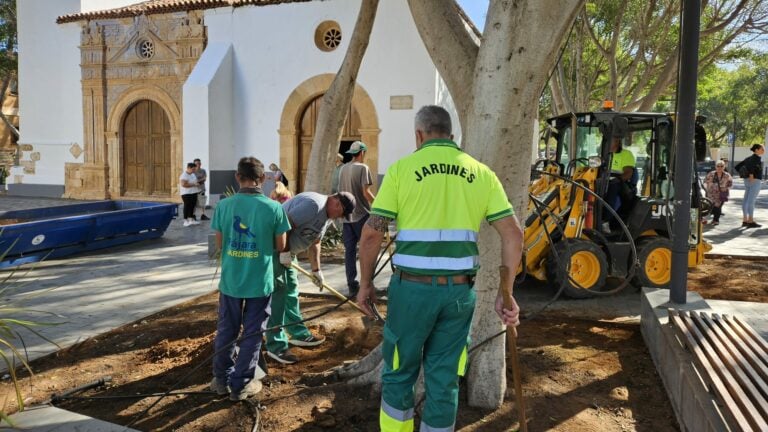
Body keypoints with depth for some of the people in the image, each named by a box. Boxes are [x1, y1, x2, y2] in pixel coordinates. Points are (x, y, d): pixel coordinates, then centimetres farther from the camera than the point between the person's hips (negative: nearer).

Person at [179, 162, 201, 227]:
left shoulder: (193, 174, 14)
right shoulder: (184, 175, -16)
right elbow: (184, 184, -25)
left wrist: (197, 183, 8)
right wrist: (193, 184, -22)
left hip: (194, 192, 9)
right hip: (186, 193, -9)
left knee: (192, 206, 11)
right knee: (187, 206, -4)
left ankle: (191, 220, 19)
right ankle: (186, 221, 3)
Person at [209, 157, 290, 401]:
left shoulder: (223, 206, -7)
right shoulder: (274, 208, -12)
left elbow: (219, 245, 2)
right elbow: (280, 246, -3)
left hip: (230, 280, 2)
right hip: (260, 282, -2)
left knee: (226, 330, 18)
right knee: (252, 334, 11)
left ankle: (221, 379, 31)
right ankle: (240, 384, 19)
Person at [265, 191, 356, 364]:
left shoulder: (328, 216, 10)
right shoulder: (314, 204, -24)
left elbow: (314, 242, 18)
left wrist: (316, 270, 17)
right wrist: (284, 251, -23)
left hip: (288, 249, 11)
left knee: (291, 290, 16)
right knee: (278, 293, -9)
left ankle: (298, 333, 27)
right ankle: (275, 346, -4)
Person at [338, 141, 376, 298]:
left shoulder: (343, 169, 10)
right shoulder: (362, 168, -9)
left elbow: (341, 190, 13)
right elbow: (366, 192, -16)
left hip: (346, 215, 6)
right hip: (361, 214, -6)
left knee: (349, 250, 6)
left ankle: (352, 286, 8)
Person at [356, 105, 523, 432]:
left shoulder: (402, 168, -2)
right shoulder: (480, 172, 6)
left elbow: (372, 233, -6)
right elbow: (513, 235, 1)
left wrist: (365, 283, 6)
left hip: (413, 287, -2)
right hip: (459, 290, 3)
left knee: (398, 374, 16)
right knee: (444, 379, 15)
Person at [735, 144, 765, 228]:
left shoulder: (749, 158, 14)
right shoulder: (757, 158, -10)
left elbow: (737, 166, 16)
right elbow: (750, 165, -31)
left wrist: (744, 175, 12)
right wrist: (751, 175, -23)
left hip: (747, 181, 9)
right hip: (755, 181, -9)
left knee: (746, 201, 8)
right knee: (751, 201, -8)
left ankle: (745, 221, 13)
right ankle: (751, 221, -7)